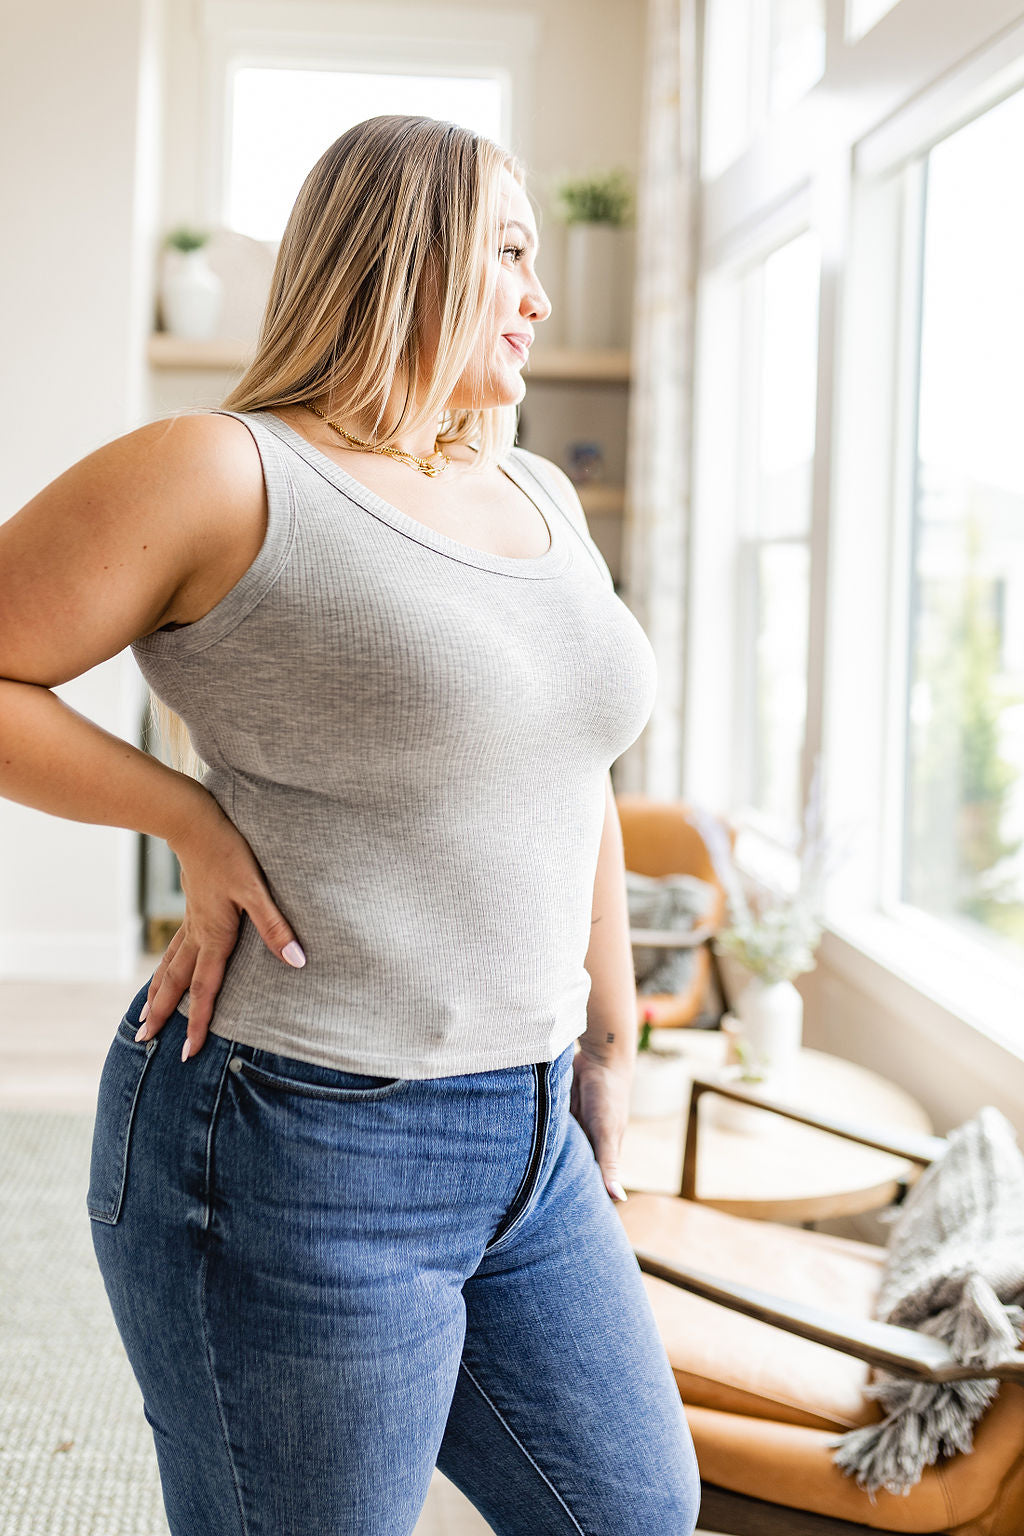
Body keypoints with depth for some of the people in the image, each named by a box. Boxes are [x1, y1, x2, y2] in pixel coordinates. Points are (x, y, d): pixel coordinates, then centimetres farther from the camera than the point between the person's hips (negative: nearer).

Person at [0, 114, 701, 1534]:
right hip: (303, 1157, -7)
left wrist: (611, 1043, 21)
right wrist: (194, 824, -12)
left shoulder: (544, 500, 11)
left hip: (531, 1145, 8)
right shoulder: (225, 476, -11)